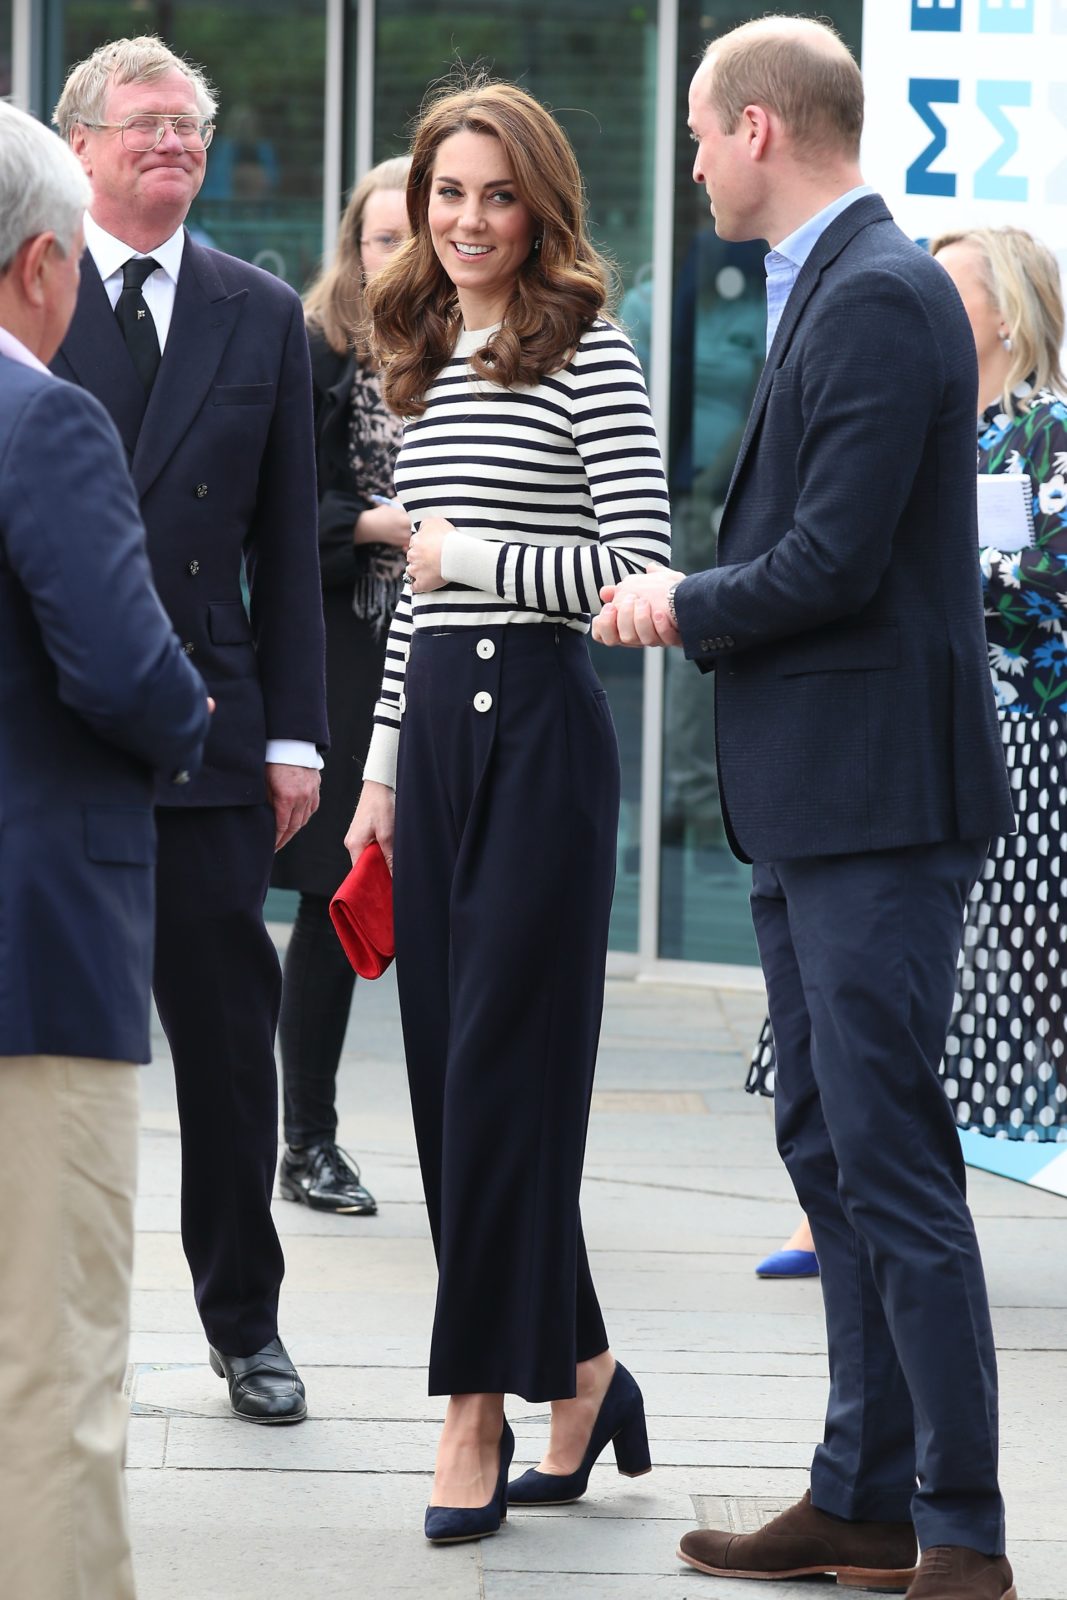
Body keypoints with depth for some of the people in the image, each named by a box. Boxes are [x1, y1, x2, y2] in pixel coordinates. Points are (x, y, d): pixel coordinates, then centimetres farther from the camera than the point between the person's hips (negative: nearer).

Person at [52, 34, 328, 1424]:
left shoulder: (262, 316, 9)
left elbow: (287, 546, 9)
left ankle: (244, 1322, 18)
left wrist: (294, 737, 3)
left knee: (230, 1038, 5)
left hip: (207, 730, 2)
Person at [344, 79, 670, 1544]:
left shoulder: (588, 353, -5)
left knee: (501, 1067, -7)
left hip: (541, 727, -7)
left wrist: (473, 555, -8)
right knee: (448, 1075, 5)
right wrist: (383, 767, 17)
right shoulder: (424, 367, 16)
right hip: (433, 726, 7)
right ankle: (578, 1371, 16)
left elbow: (639, 566, -12)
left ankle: (479, 1412, -2)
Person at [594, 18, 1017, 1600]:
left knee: (891, 1164, -8)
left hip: (877, 804, -11)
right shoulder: (828, 288, 15)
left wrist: (685, 608, -7)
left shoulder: (879, 297, -16)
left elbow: (834, 562, -21)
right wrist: (701, 601, 4)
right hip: (812, 805, 11)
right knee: (832, 1154, 15)